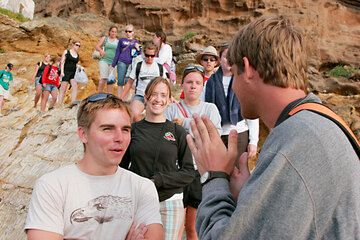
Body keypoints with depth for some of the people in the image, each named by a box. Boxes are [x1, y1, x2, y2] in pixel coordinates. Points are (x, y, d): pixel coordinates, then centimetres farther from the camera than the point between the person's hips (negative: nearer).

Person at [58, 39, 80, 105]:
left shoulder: (77, 55, 16)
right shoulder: (66, 52, 5)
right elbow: (62, 62, -1)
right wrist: (62, 71, -11)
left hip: (73, 73, 4)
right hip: (66, 72, -4)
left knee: (75, 86, -19)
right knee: (63, 89, -5)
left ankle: (73, 101, -29)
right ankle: (60, 104, -1)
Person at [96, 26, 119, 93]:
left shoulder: (118, 41, 11)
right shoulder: (104, 38, 8)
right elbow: (97, 46, 3)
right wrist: (101, 50, -17)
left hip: (113, 62, 2)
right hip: (104, 60, -2)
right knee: (103, 78, -15)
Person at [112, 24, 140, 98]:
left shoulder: (136, 42, 14)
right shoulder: (121, 40, 13)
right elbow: (117, 53, 14)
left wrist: (137, 48, -6)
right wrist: (113, 64, 10)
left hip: (131, 64, 0)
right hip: (122, 63, 0)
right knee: (120, 82, -3)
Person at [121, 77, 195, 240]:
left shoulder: (178, 132, 0)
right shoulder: (133, 129, 2)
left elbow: (189, 173, -2)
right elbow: (122, 167, 8)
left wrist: (157, 180, -13)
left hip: (170, 203, 0)